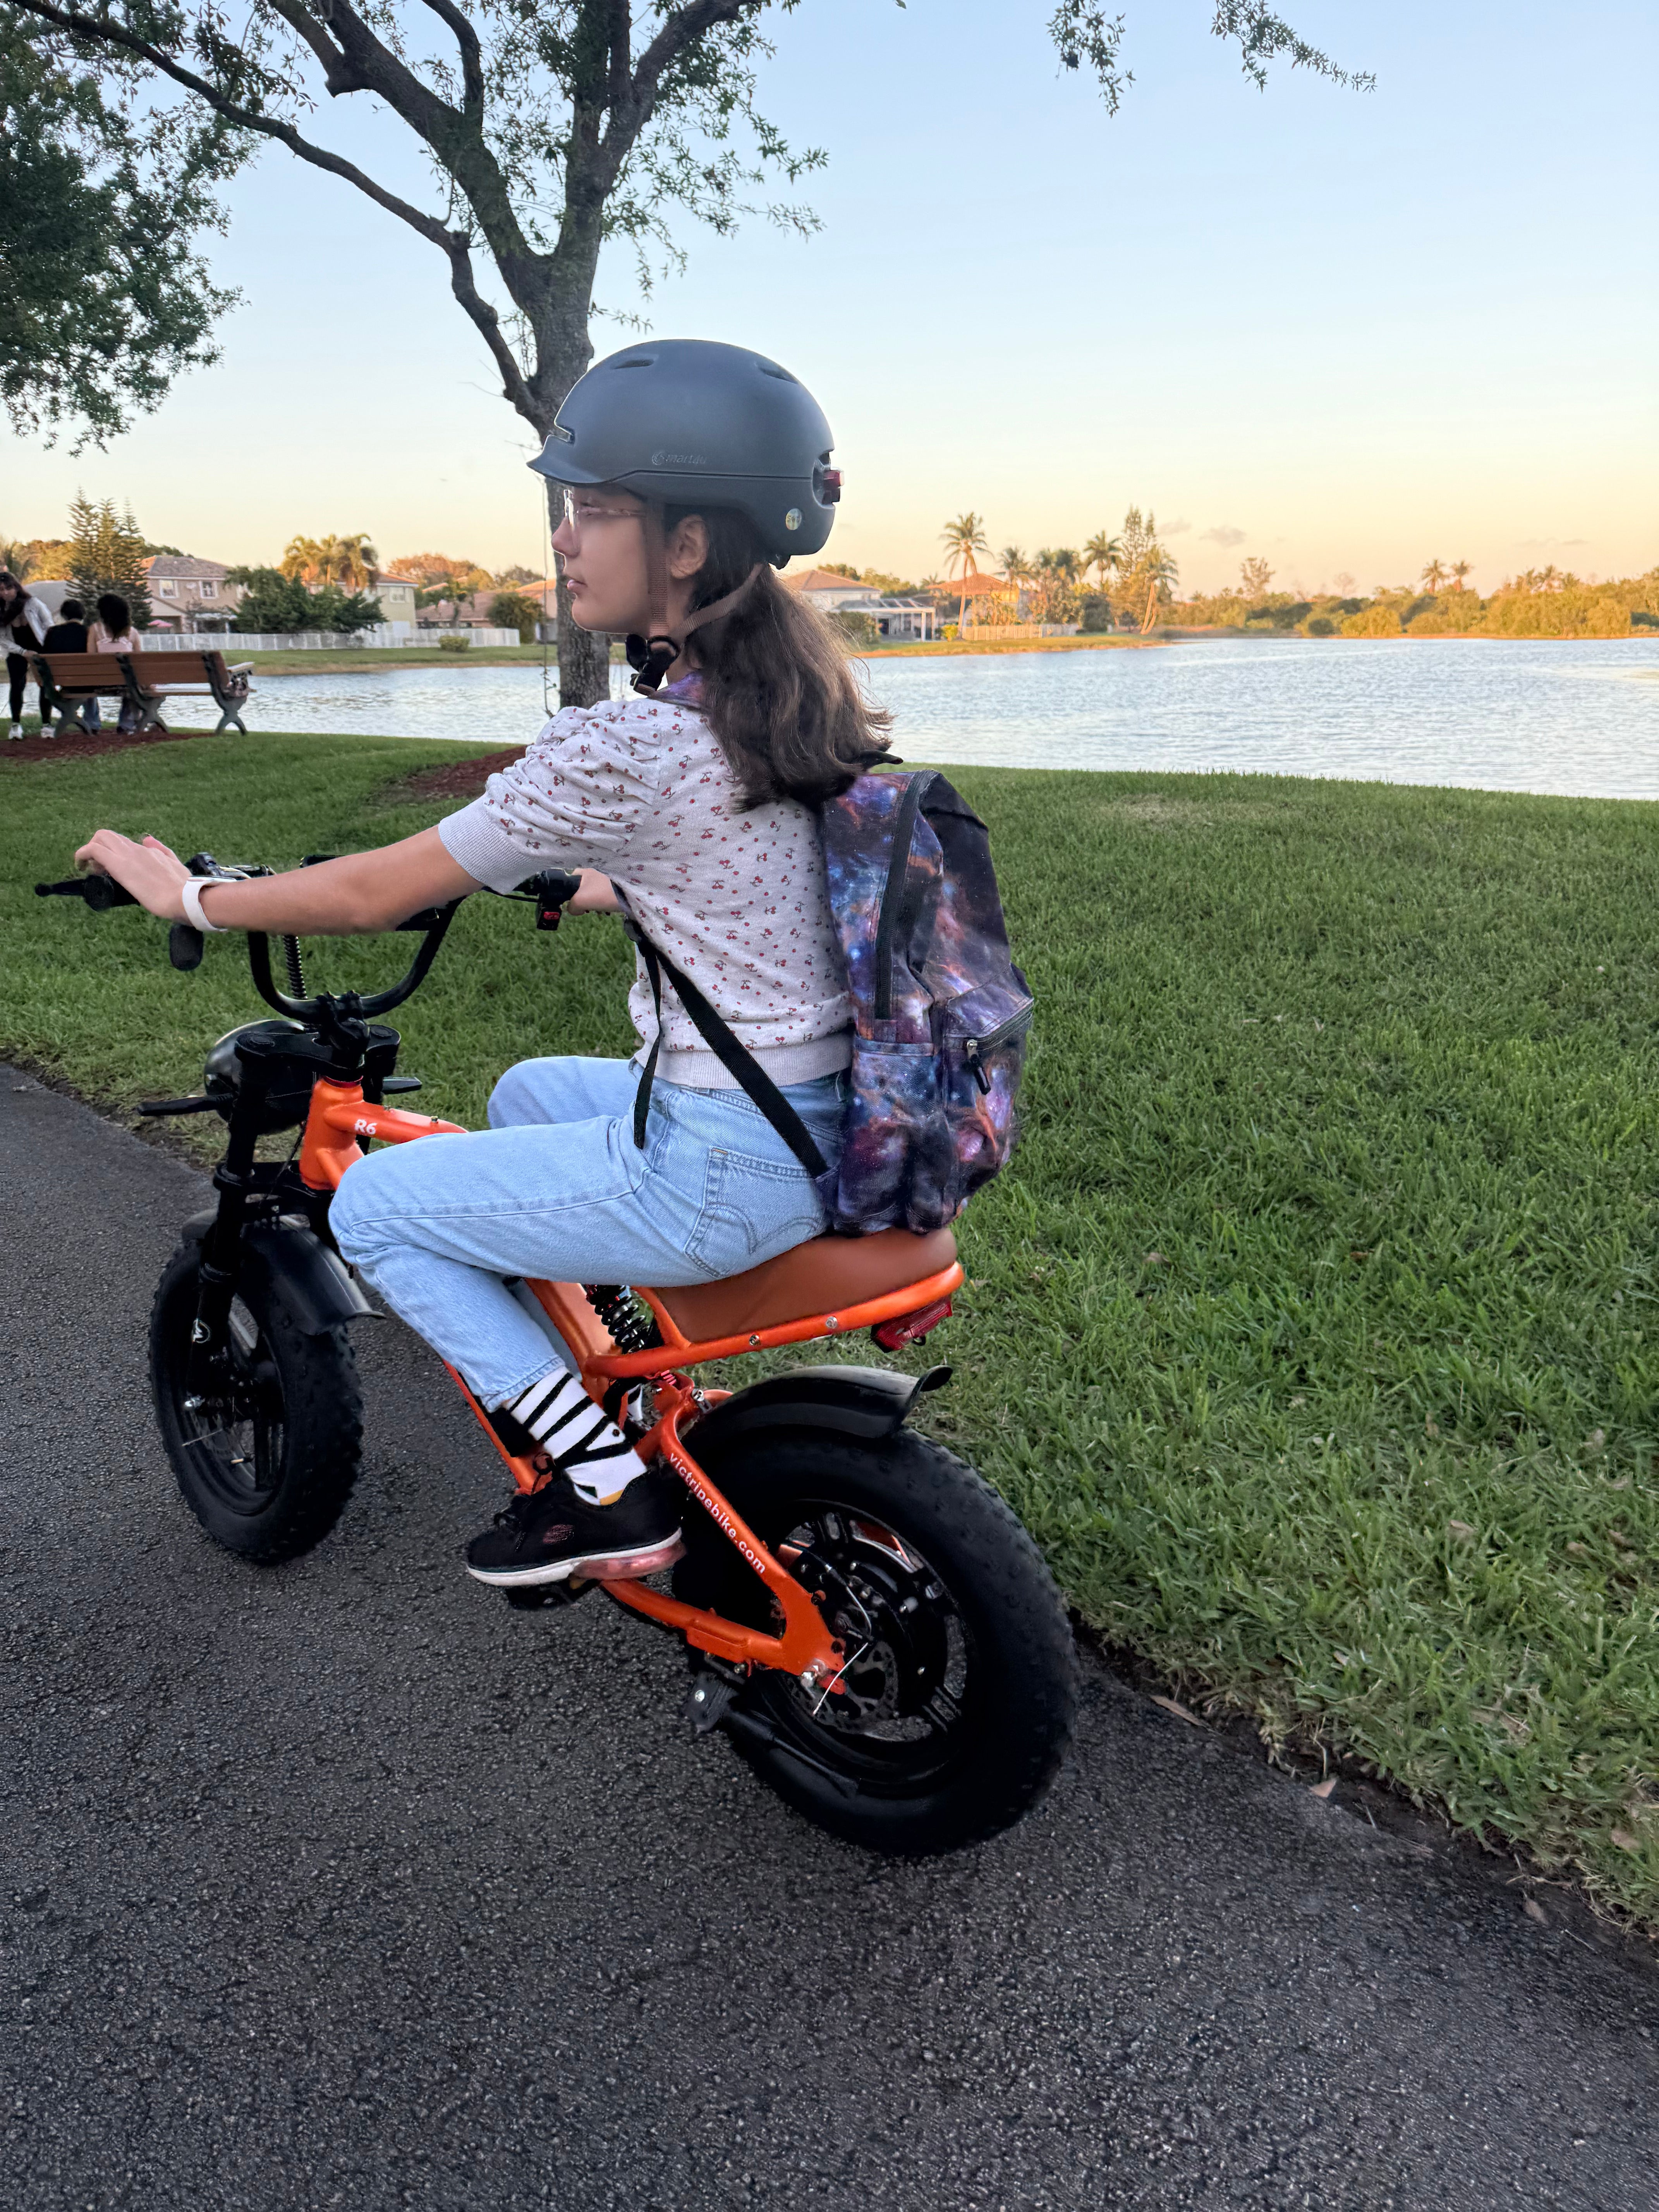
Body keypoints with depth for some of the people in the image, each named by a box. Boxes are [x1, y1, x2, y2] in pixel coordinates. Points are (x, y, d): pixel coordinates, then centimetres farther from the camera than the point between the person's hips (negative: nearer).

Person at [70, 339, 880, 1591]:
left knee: (374, 1203, 7)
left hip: (726, 1169, -9)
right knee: (530, 1092, 30)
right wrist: (570, 882, 33)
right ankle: (594, 1371, 39)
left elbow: (375, 892, -12)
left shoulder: (618, 750, -20)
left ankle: (610, 1484, 8)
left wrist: (189, 895, 4)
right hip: (831, 1119, 9)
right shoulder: (794, 697, 5)